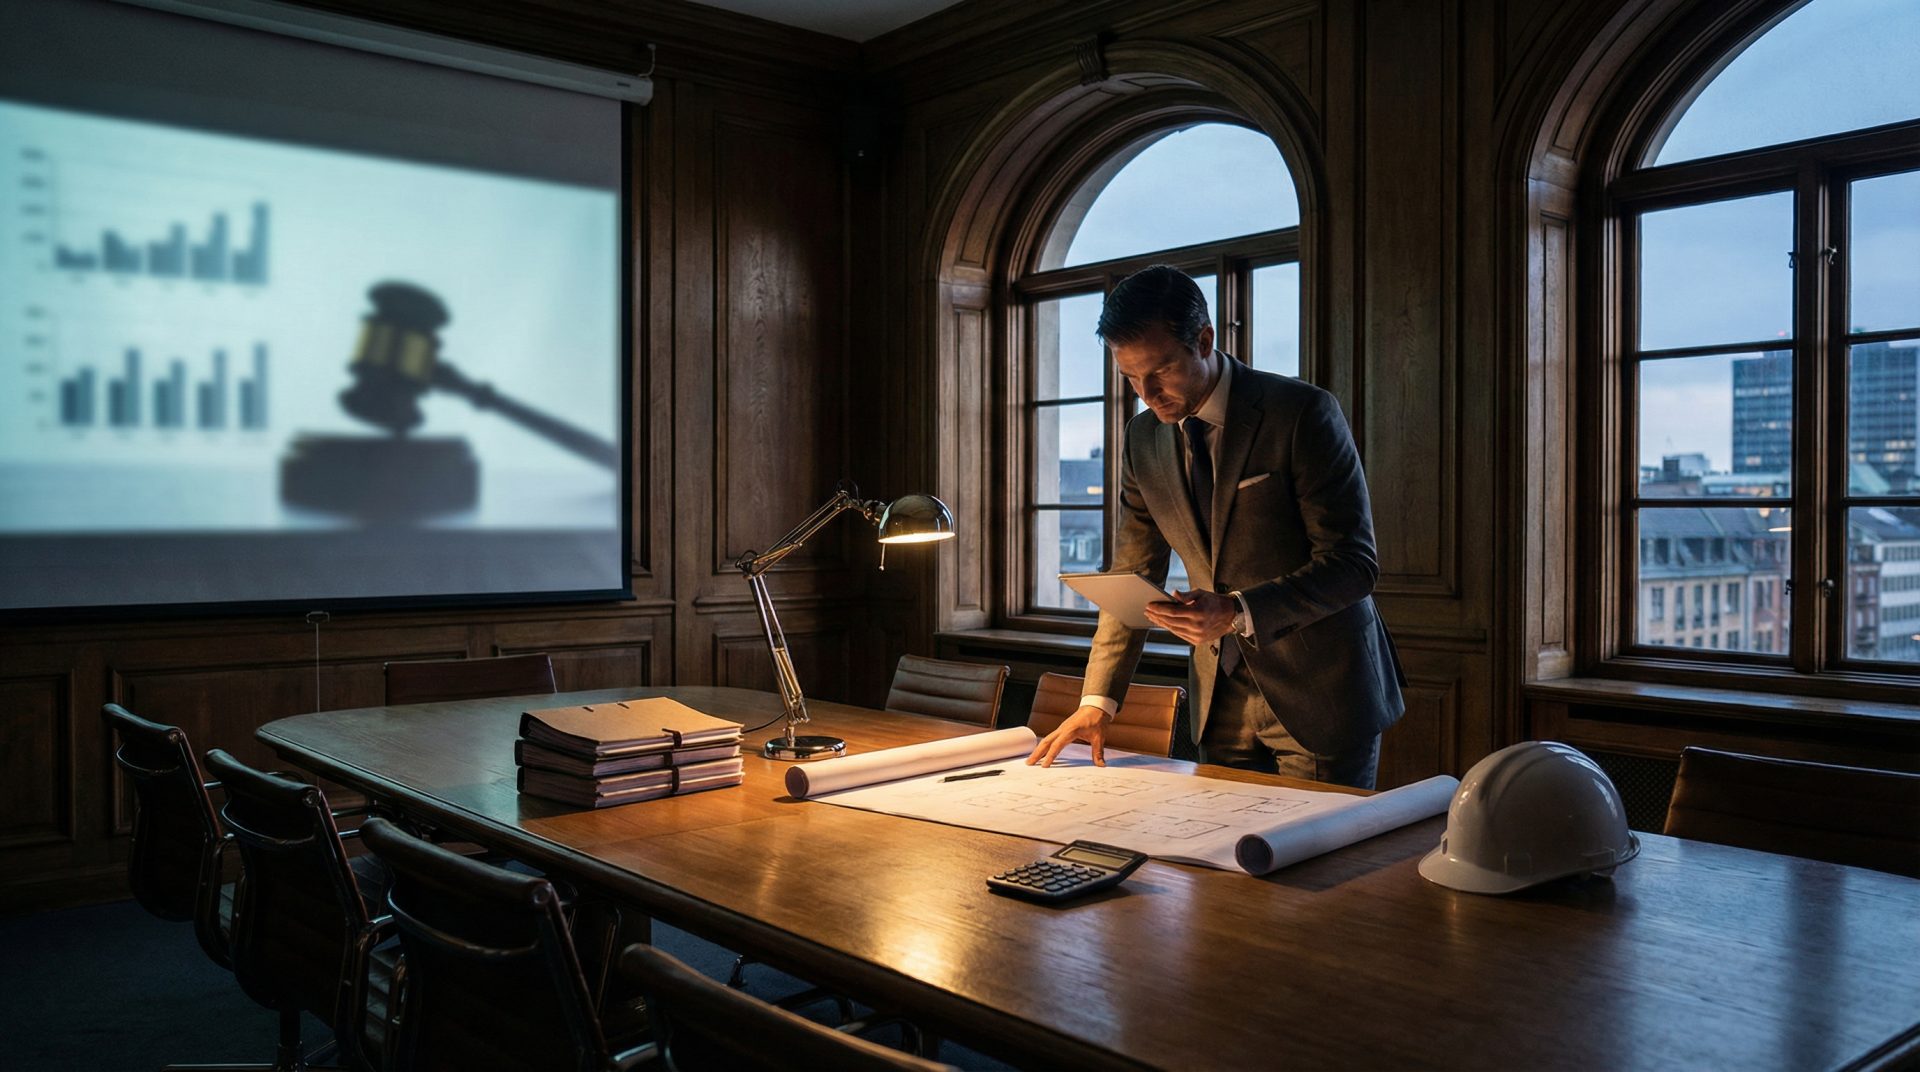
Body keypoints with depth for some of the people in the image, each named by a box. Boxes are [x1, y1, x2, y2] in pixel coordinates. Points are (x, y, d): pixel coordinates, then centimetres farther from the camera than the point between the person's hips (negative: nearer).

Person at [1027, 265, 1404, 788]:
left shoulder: (1303, 413, -14)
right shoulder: (1142, 439, 3)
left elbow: (1352, 564, -16)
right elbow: (1134, 578, 7)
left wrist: (1238, 614, -29)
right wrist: (1097, 702, -3)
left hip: (1321, 692, -4)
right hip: (1222, 702, 5)